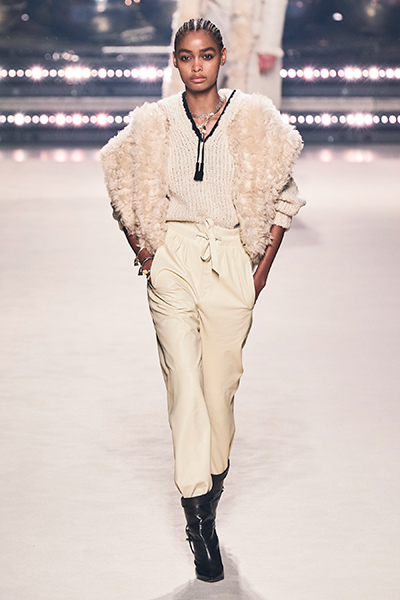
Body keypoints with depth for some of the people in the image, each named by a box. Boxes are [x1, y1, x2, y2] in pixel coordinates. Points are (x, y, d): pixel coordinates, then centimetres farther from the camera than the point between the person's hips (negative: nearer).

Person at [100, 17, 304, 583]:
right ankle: (199, 514, -6)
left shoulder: (256, 121, 1)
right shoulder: (153, 125, 4)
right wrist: (144, 254, 9)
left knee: (220, 381, 2)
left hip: (231, 258, 0)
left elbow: (283, 198, 9)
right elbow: (126, 196, 18)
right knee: (184, 382, -8)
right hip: (172, 260, 0)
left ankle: (215, 471, 28)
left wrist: (263, 267, 5)